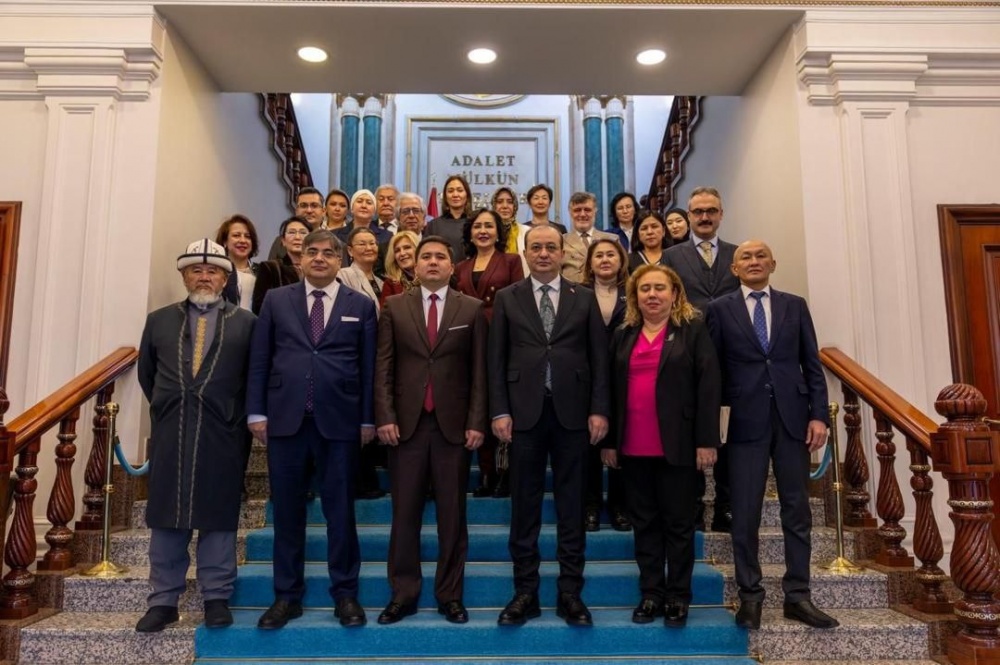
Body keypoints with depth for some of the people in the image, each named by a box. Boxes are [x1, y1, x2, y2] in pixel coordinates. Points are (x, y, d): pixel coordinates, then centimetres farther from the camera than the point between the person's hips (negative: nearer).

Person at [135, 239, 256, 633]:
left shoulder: (245, 322, 4)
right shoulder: (159, 320, 11)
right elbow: (146, 373, 17)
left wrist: (239, 416, 3)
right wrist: (167, 409, 13)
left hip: (222, 434, -2)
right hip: (169, 433, 3)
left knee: (218, 516, 4)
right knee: (166, 516, 8)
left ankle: (216, 598, 14)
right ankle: (163, 601, 18)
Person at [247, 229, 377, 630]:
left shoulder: (361, 306, 6)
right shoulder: (276, 300, 10)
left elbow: (369, 367, 4)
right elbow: (259, 360, 7)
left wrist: (368, 419, 0)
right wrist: (256, 412, 1)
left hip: (339, 420, -1)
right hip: (284, 418, 2)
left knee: (340, 509, 6)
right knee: (287, 510, 9)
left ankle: (345, 593, 19)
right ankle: (287, 595, 22)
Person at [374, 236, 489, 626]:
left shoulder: (471, 309, 6)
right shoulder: (394, 307, 8)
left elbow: (479, 370, 2)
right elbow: (383, 368, 4)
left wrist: (476, 421, -5)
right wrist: (385, 417, -6)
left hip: (453, 424, 0)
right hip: (406, 423, 1)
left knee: (452, 515, 7)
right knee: (405, 514, 7)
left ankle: (450, 595, 20)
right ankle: (403, 594, 20)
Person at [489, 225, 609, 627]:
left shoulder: (584, 298, 8)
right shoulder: (507, 298, 7)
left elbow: (599, 357, 5)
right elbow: (497, 360, 4)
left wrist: (599, 410, -3)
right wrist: (499, 411, -4)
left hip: (572, 413, 1)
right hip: (524, 413, 0)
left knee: (571, 507, 8)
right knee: (525, 507, 7)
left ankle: (570, 593, 19)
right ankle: (525, 592, 19)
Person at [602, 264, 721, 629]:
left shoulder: (693, 330, 0)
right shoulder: (623, 336, 11)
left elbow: (709, 386, -5)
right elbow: (613, 389, 10)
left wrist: (706, 441, -11)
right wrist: (609, 441, 6)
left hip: (677, 445, -3)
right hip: (633, 447, 4)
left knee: (678, 522, 6)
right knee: (644, 522, 11)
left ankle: (678, 596, 18)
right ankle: (650, 593, 21)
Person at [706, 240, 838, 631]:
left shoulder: (794, 305, 11)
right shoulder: (720, 309, 5)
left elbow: (812, 365, 8)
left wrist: (819, 414, -2)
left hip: (792, 418, 2)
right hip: (746, 420, -2)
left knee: (797, 510, 8)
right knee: (745, 514, 3)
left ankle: (797, 596, 19)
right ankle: (750, 596, 16)